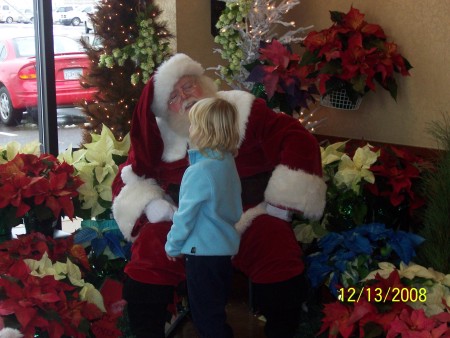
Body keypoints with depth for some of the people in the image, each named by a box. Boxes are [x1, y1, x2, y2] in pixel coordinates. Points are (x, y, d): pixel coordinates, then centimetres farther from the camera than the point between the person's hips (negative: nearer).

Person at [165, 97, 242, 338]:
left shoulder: (200, 171, -22)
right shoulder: (228, 162, 3)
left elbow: (186, 215, -17)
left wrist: (173, 245, -1)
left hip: (203, 252, -8)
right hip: (225, 248, 8)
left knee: (206, 317, 3)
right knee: (215, 313, 22)